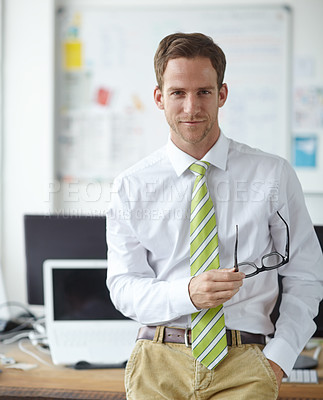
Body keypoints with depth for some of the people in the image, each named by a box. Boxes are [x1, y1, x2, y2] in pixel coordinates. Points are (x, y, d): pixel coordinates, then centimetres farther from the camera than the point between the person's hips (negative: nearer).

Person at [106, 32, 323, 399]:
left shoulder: (273, 175, 4)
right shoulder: (131, 186, 6)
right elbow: (123, 287, 2)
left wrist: (277, 359, -6)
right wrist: (187, 294, -17)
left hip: (244, 365, 0)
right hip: (159, 362, 1)